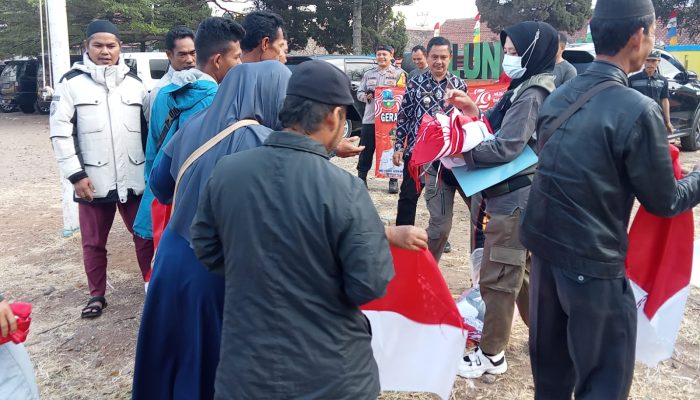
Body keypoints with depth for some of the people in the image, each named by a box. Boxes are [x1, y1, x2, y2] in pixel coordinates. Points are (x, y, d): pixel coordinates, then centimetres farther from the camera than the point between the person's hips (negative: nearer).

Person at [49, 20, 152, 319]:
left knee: (145, 236, 10)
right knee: (93, 243, 12)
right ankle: (97, 296, 28)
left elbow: (150, 128, 12)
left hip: (134, 180, 2)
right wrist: (76, 174, -10)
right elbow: (60, 131, -4)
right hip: (93, 182, -1)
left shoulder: (134, 83, 7)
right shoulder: (73, 82, -1)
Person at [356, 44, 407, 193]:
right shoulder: (368, 74, 15)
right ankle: (362, 177, 17)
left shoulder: (398, 73, 3)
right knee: (366, 150, 6)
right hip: (370, 118, 3)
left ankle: (393, 179, 14)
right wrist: (366, 96, -6)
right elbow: (359, 92, 16)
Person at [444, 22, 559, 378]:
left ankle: (491, 356, 11)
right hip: (521, 195, 11)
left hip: (514, 198, -11)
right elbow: (504, 130, 16)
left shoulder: (532, 94, -17)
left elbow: (506, 148, -24)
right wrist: (475, 112, 5)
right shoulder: (529, 88, 14)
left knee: (497, 278, -2)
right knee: (522, 270, 22)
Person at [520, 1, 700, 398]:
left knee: (551, 366, 22)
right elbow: (664, 201, -8)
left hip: (545, 248, 7)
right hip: (594, 263, -7)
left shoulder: (557, 98, 3)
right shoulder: (638, 110, -18)